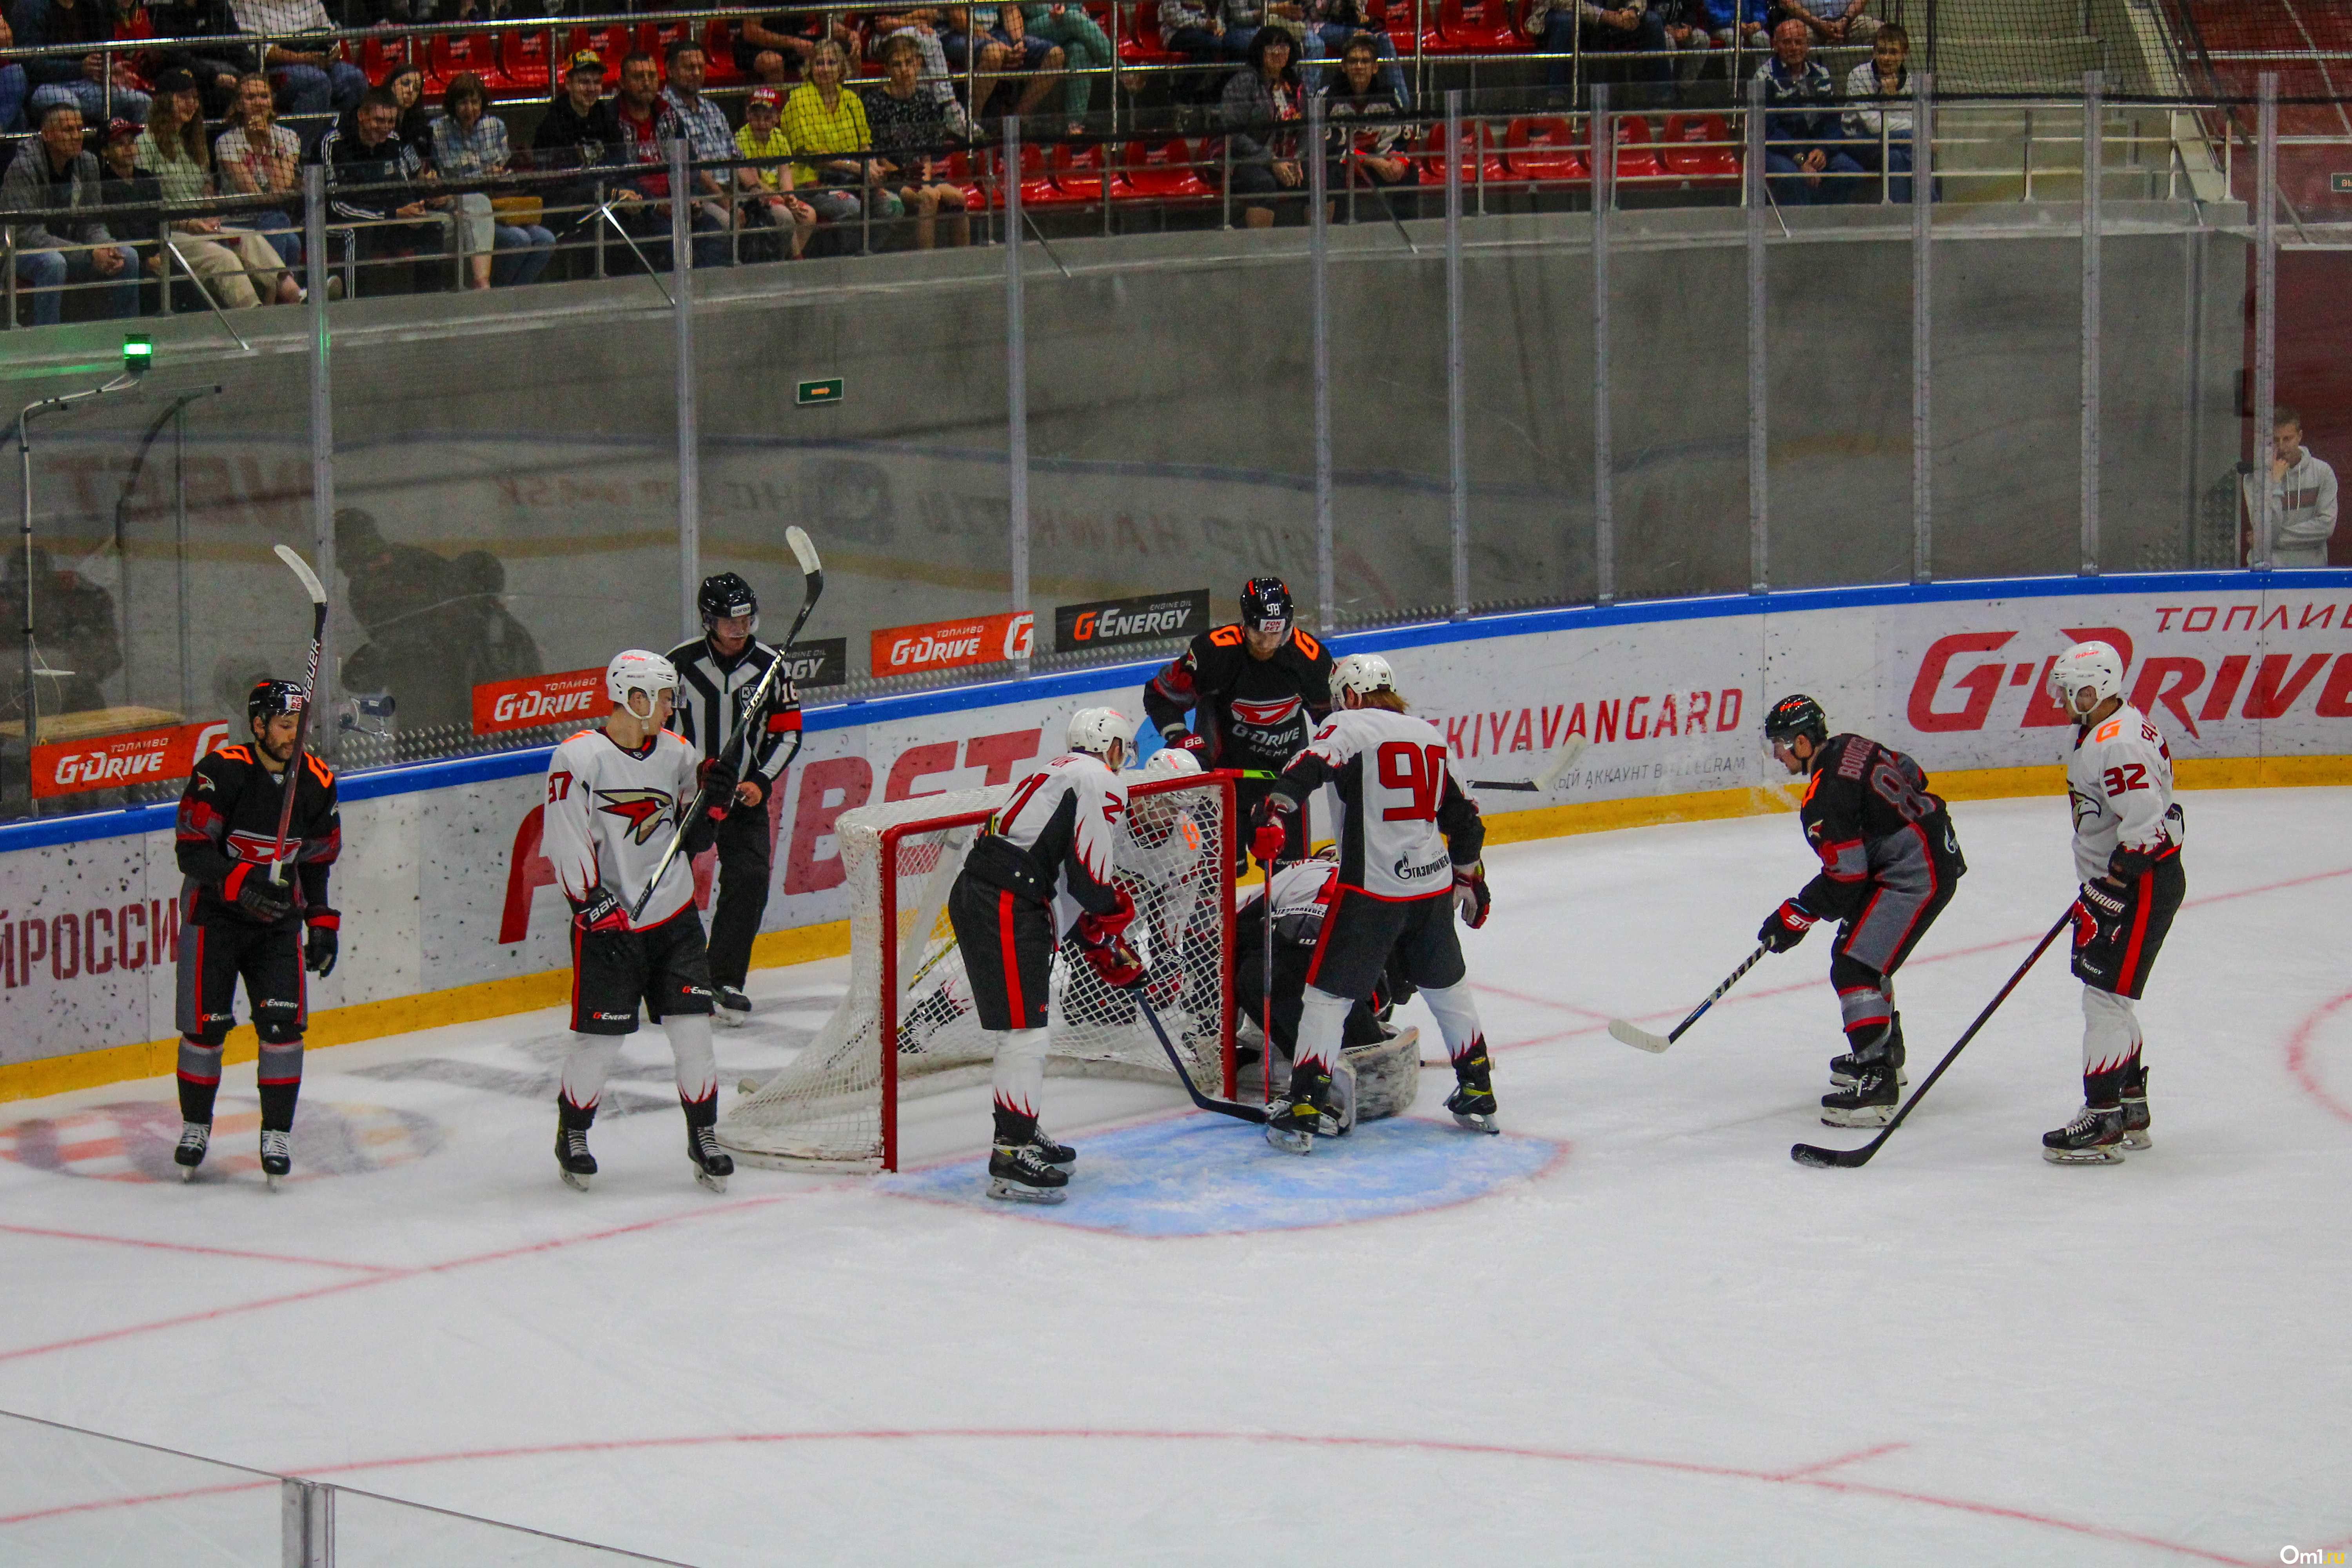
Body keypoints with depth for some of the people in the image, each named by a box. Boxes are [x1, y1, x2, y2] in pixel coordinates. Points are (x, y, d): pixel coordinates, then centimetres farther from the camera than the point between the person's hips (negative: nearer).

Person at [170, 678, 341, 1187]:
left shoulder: (317, 783, -2)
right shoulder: (220, 772, -18)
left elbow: (316, 860, 11)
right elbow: (191, 852, -19)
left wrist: (323, 921, 6)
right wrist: (242, 883, -31)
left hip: (278, 919, 3)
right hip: (215, 913, -3)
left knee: (283, 1023, -8)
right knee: (206, 1024, -1)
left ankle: (277, 1135, 3)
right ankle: (195, 1126, 20)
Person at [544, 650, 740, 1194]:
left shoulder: (675, 753, 6)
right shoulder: (579, 758, -12)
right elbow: (566, 844, -14)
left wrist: (713, 802, -5)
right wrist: (596, 906, -20)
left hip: (674, 916, 5)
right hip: (608, 923, -5)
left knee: (692, 1029, 1)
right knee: (600, 1040, -1)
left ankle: (703, 1138, 14)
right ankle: (572, 1136, 20)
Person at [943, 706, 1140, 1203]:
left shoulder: (1058, 774, 28)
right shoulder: (1100, 782, -3)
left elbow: (1066, 892, 28)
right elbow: (1089, 875, -12)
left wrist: (1104, 949, 28)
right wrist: (1117, 908, 9)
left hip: (978, 898, 10)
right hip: (1003, 910, -10)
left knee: (1024, 1029, 21)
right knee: (1024, 1032, -10)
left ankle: (1021, 1135, 32)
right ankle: (1011, 1158, -11)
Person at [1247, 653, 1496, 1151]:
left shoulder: (1349, 727, -2)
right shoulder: (1431, 736, 14)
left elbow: (1309, 768, -22)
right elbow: (1463, 816, 20)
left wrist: (1273, 816, -30)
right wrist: (1470, 878, 31)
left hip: (1371, 890, -5)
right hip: (1434, 886, 5)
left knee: (1328, 994, 0)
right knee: (1448, 988, 24)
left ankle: (1303, 1111, -4)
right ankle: (1478, 1095, 31)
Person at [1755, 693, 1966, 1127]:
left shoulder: (1825, 798, -20)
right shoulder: (1853, 747, 7)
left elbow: (1845, 877, -19)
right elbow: (1912, 776, 20)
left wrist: (1796, 917, -9)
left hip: (1917, 877, -11)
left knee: (1855, 967, -14)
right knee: (1861, 950, 24)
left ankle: (1876, 1083, -20)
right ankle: (1886, 1055, 37)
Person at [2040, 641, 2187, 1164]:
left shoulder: (2117, 745, -23)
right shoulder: (2110, 731, 11)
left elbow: (2145, 830, -28)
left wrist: (2104, 899, -23)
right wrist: (2096, 893, 24)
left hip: (2143, 886, -11)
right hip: (2122, 883, 11)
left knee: (2106, 997, -9)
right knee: (2109, 998, 17)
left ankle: (2103, 1124, -7)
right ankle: (2130, 1113, 27)